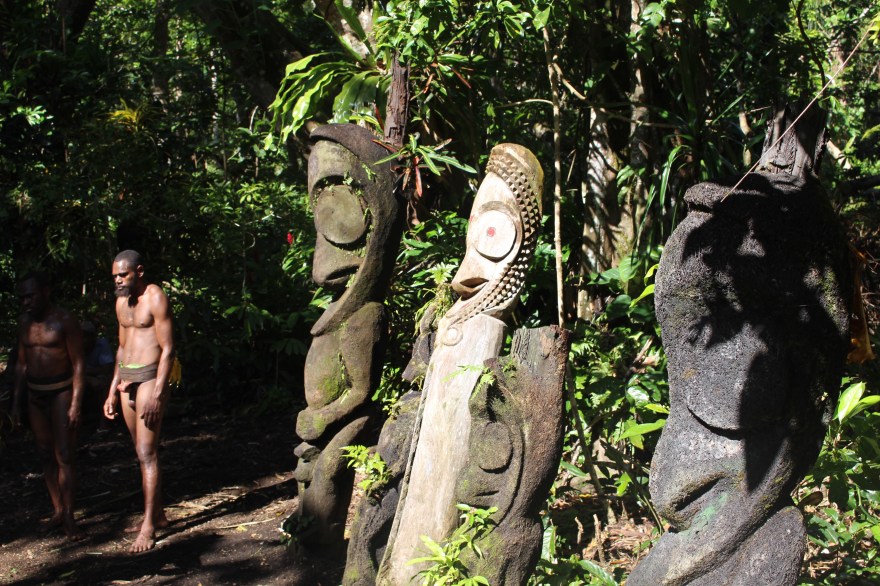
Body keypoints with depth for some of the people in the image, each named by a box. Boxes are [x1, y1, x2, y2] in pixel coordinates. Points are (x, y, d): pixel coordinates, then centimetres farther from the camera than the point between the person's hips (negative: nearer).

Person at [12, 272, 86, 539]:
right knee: (46, 456, 9)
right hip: (34, 395, 6)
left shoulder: (65, 321, -10)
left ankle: (69, 517, -7)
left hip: (61, 392, -6)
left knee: (64, 456, -8)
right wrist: (16, 402, 10)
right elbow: (21, 364, 13)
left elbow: (78, 365, -12)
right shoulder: (25, 322, 8)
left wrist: (76, 404, -17)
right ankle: (58, 510, 17)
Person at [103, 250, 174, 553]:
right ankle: (158, 514, 22)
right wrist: (112, 391, 18)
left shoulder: (155, 298, -10)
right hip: (126, 380, 8)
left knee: (147, 453, -12)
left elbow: (167, 349, -14)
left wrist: (157, 393, -21)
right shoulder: (122, 302, 15)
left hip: (149, 377, -8)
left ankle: (149, 526, -12)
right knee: (142, 452, 12)